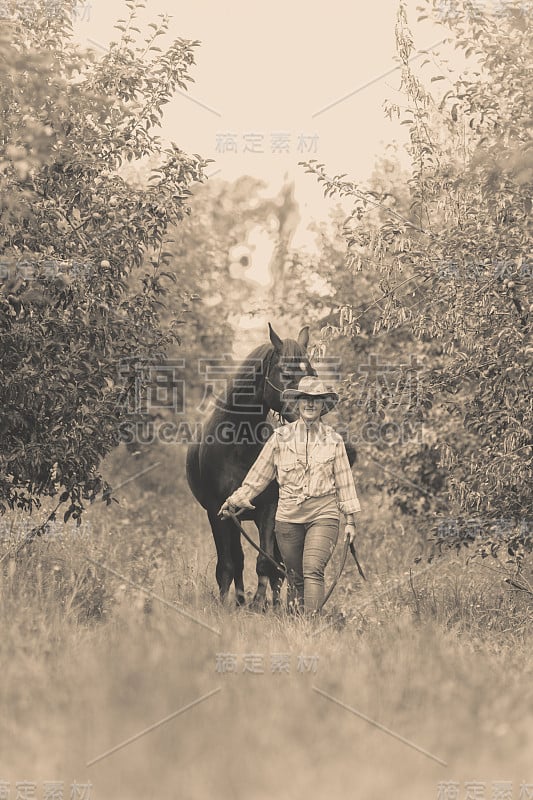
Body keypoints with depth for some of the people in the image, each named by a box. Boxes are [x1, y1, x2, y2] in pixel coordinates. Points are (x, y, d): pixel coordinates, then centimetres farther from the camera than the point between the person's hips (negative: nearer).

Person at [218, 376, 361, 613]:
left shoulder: (333, 440, 6)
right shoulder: (281, 437, 6)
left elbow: (344, 482, 11)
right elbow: (258, 475, 12)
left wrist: (350, 520, 9)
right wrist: (235, 501, 11)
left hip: (323, 514, -2)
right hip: (288, 515, 2)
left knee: (313, 570, -18)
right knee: (295, 576, 6)